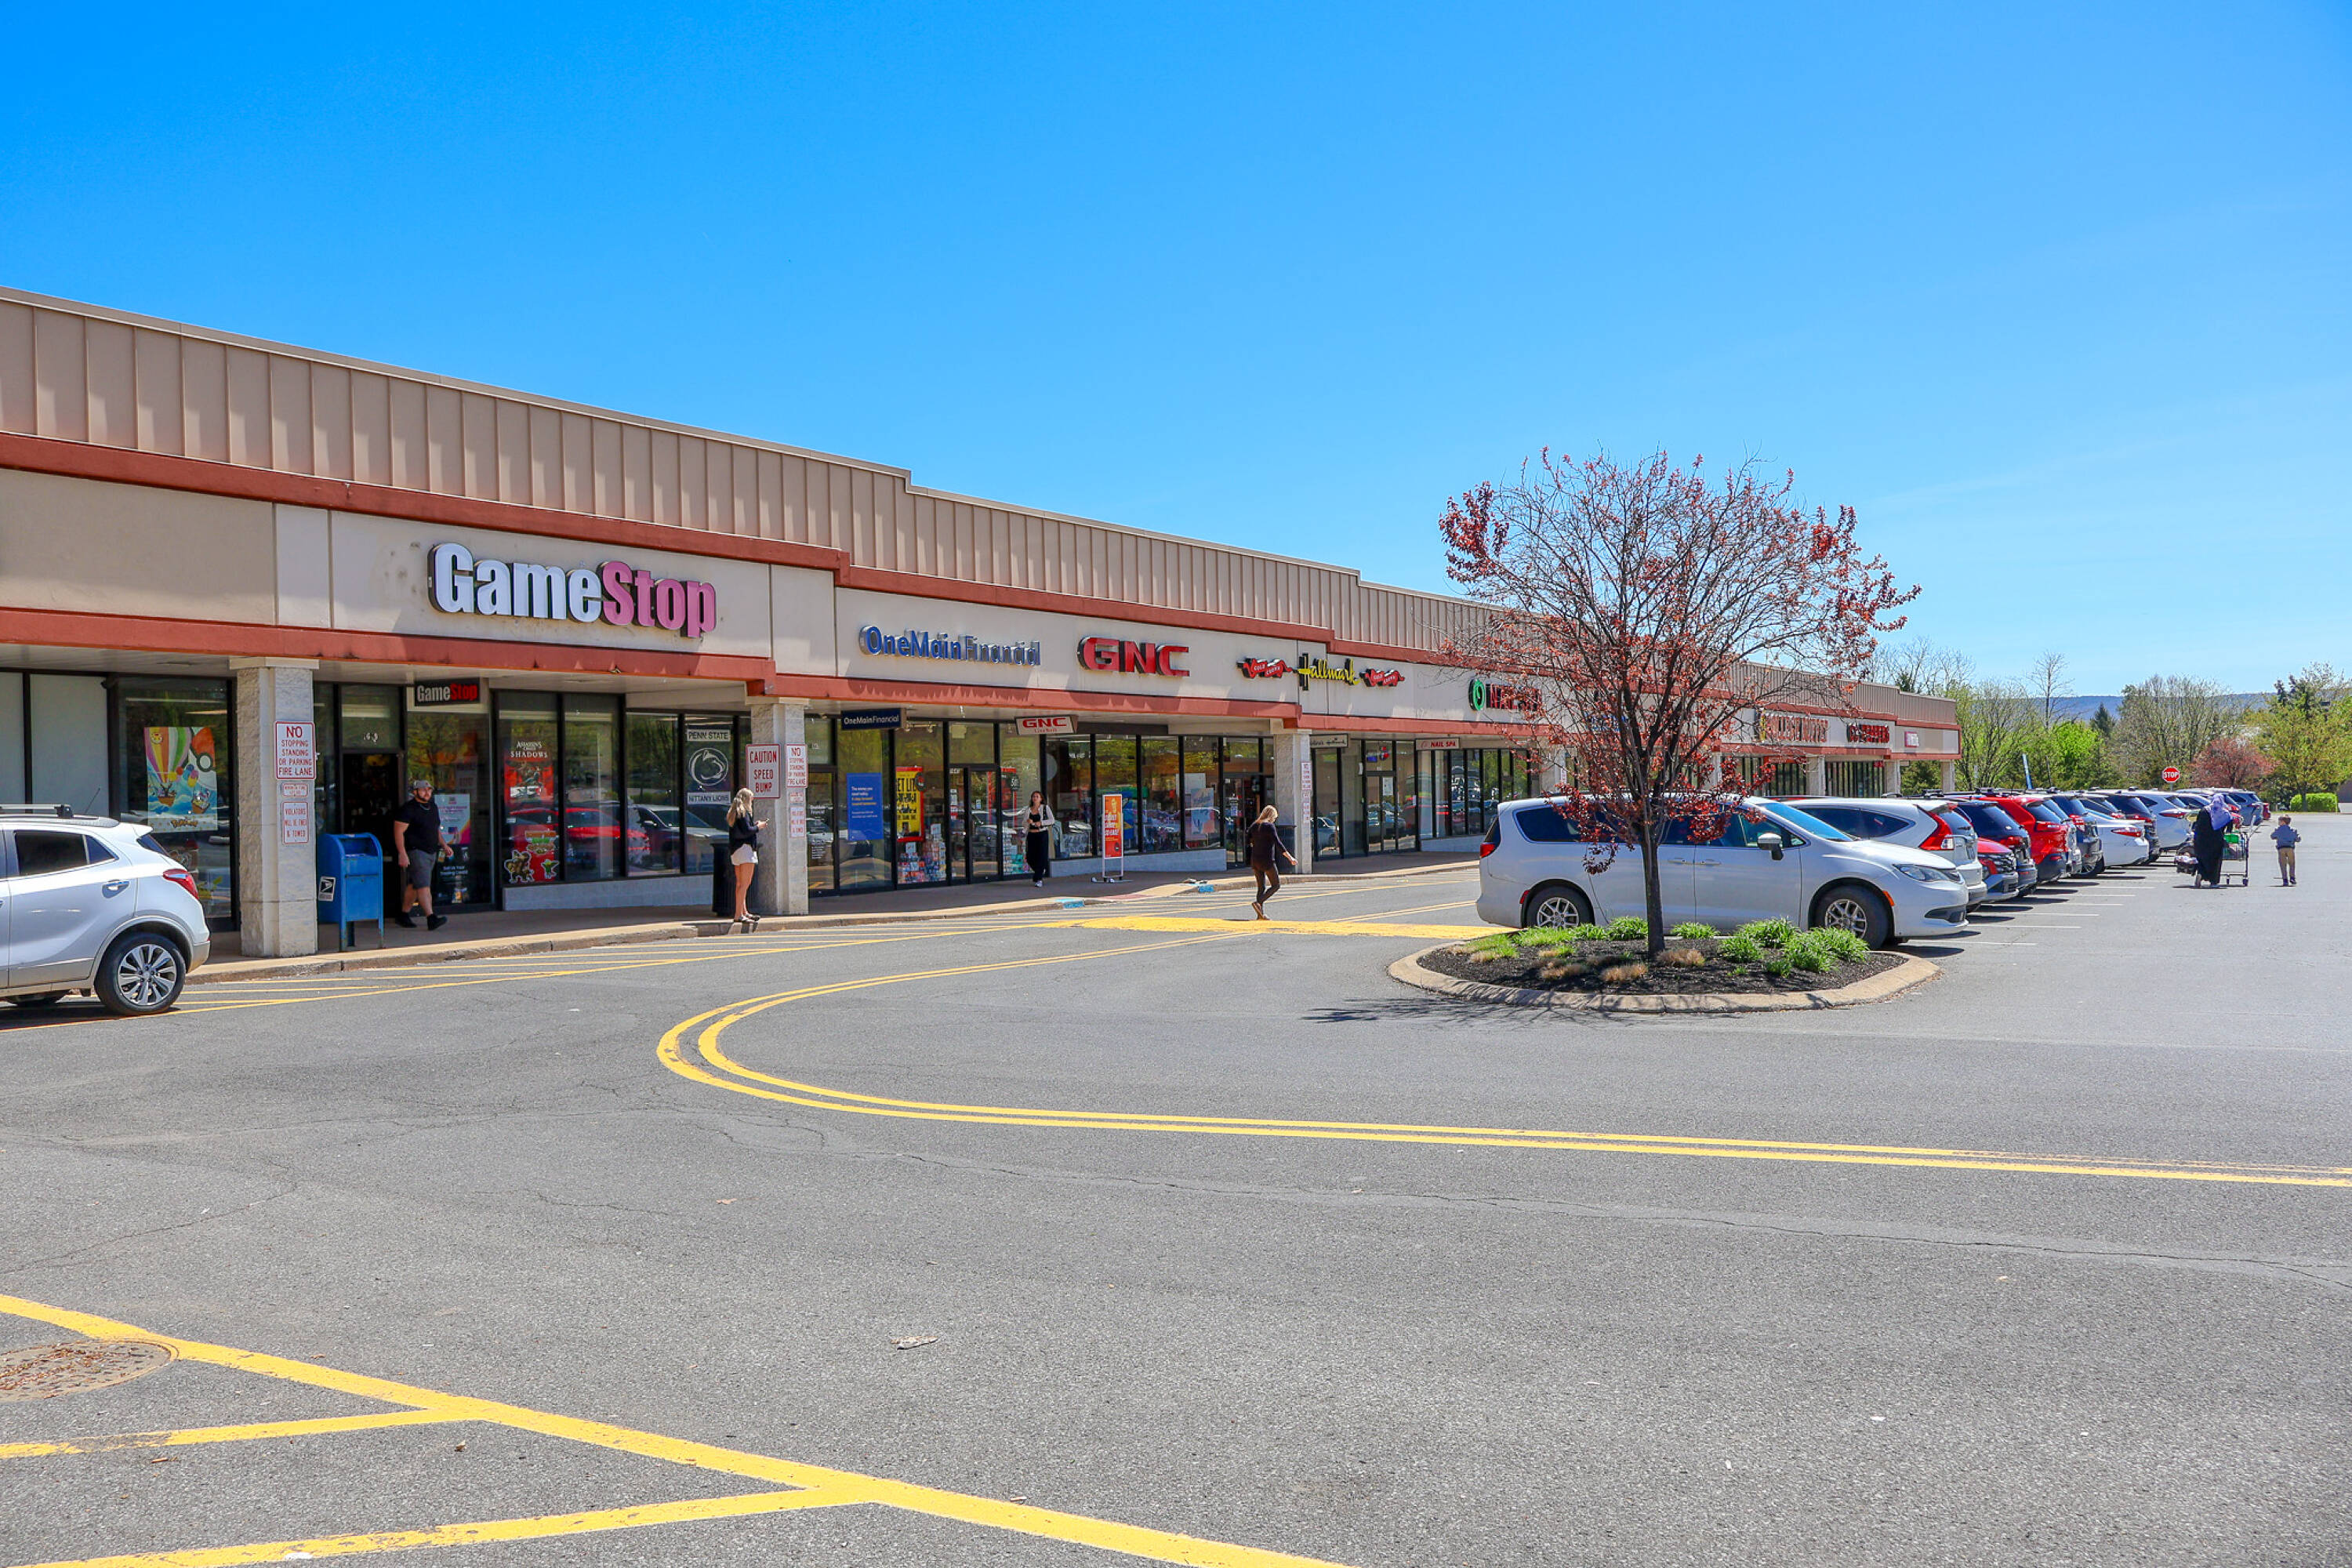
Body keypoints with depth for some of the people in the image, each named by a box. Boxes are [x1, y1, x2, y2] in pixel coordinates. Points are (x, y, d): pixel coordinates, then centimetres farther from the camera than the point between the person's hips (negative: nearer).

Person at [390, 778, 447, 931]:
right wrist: (402, 854, -21)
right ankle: (431, 919, -24)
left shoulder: (433, 807, 15)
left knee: (414, 886, 15)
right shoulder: (408, 809, -10)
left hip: (431, 853, 8)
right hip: (416, 851, -8)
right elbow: (398, 831, -14)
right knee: (423, 886, -16)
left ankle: (403, 914, 27)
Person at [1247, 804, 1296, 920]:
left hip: (1255, 860, 7)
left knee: (1261, 887, 10)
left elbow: (1251, 843, 15)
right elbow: (1278, 844, -16)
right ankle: (1259, 902, -14)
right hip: (1266, 860, -7)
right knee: (1276, 885, 3)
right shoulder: (1269, 826, -11)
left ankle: (1261, 914, 3)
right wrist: (1290, 858, -15)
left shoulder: (1254, 826, 10)